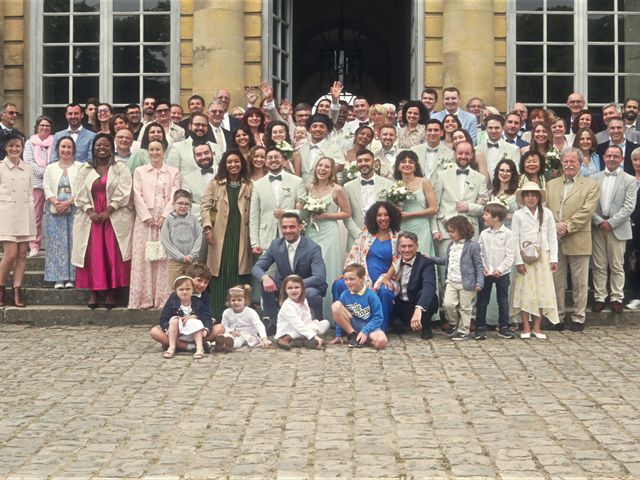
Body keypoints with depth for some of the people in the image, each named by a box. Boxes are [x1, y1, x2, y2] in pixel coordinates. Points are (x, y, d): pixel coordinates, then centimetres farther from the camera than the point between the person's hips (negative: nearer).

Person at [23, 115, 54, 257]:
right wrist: (45, 173, -10)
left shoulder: (54, 142, 10)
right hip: (36, 182, 0)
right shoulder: (30, 143, 12)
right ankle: (34, 245, 1)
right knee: (36, 216, -2)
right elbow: (29, 162, 2)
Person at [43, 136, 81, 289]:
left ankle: (71, 278, -2)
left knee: (73, 242, -4)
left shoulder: (80, 167, 4)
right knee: (57, 243, -1)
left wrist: (68, 202, -15)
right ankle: (59, 278, 2)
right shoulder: (50, 168, 13)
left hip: (74, 210, -2)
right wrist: (56, 203, -12)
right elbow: (47, 188, 4)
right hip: (55, 211, 2)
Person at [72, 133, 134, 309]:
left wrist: (107, 211, -14)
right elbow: (80, 194, 5)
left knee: (113, 255, -7)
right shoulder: (84, 169, 13)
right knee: (93, 255, -3)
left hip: (115, 219, -2)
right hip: (90, 218, 2)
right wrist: (90, 212, -10)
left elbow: (123, 193, -5)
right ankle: (93, 292, -1)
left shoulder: (120, 168, 5)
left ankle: (112, 292, -4)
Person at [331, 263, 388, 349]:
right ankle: (352, 335, -10)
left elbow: (378, 317, -12)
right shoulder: (344, 295, -3)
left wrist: (365, 331, -20)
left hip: (369, 326, -3)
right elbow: (340, 316, 6)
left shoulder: (370, 295, -11)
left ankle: (359, 337, -4)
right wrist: (338, 335, 1)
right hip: (351, 326, 3)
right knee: (336, 305, -22)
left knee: (381, 342, -36)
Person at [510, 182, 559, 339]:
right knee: (525, 292, 0)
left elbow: (552, 237, 5)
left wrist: (554, 259, 0)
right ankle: (526, 328, 7)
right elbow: (515, 239, -1)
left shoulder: (547, 213, 4)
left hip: (542, 256, 1)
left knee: (542, 291, 2)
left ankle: (537, 328, 10)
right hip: (525, 257, -1)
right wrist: (518, 261, -7)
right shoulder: (518, 215, 0)